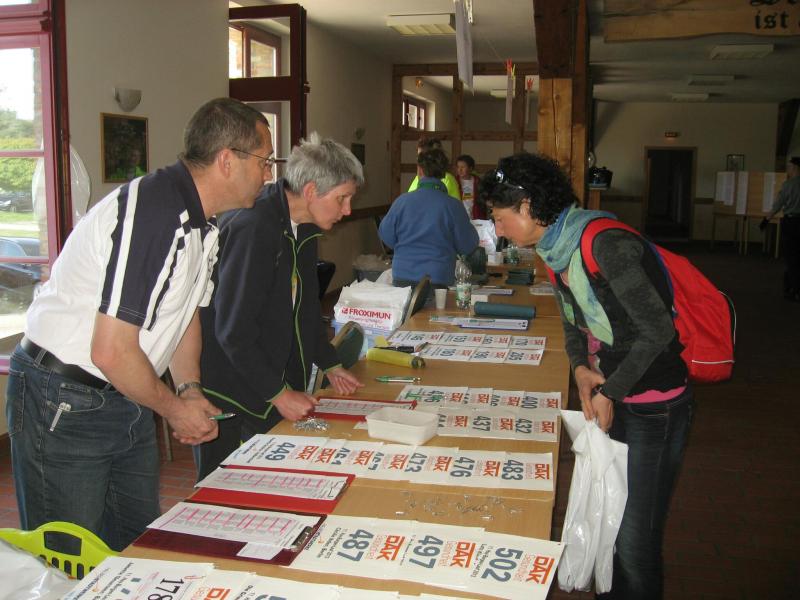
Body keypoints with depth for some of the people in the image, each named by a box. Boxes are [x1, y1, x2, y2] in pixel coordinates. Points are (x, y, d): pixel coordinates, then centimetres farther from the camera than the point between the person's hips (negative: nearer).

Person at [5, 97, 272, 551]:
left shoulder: (203, 224, 5)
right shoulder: (153, 214, -27)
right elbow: (112, 352, -28)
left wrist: (191, 390, 4)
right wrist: (175, 408, -12)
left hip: (126, 399, 9)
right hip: (64, 406, -9)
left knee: (140, 544, 16)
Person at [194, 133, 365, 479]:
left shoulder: (303, 227, 4)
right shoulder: (252, 227, -25)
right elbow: (233, 329, -25)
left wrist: (330, 365, 14)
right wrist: (278, 393, -20)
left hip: (274, 378, 8)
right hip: (226, 383, -8)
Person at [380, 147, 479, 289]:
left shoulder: (402, 201, -5)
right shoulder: (453, 206, -9)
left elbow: (386, 237, 6)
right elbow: (467, 246, -2)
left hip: (402, 278, 2)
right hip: (437, 280, -2)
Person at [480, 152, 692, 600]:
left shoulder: (606, 245, -23)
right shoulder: (558, 247, 4)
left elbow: (658, 330, -21)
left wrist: (611, 392, -14)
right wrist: (581, 368, -4)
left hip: (653, 406, -9)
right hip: (611, 395, 9)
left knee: (634, 541, -1)